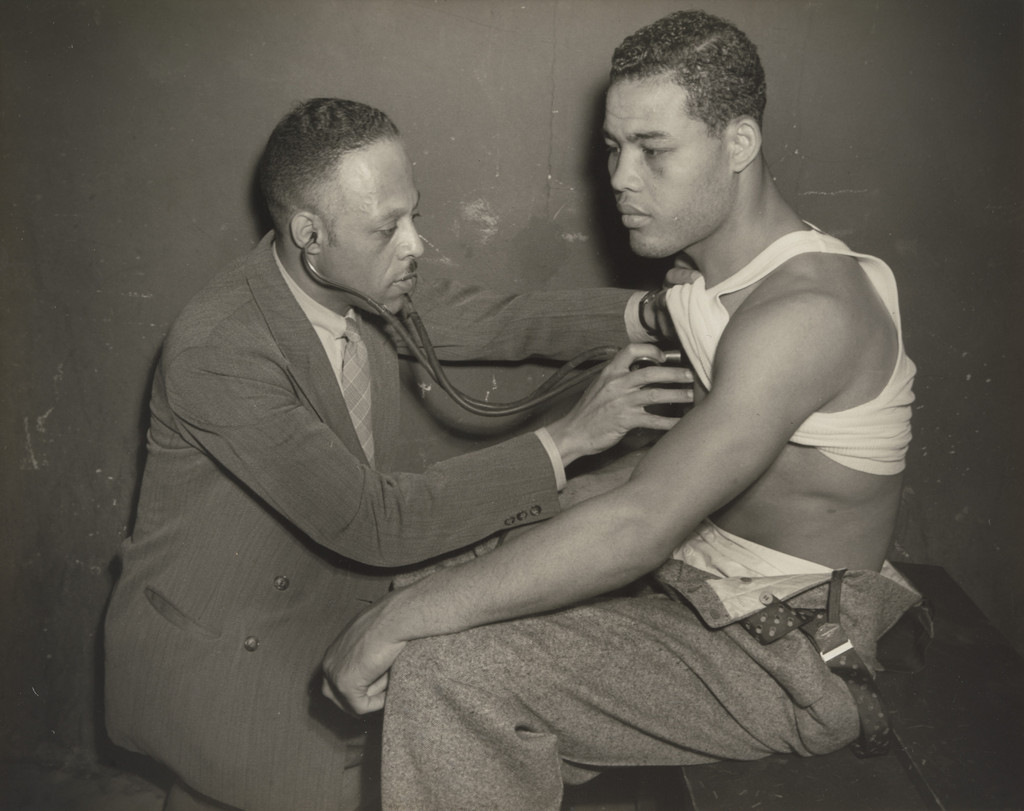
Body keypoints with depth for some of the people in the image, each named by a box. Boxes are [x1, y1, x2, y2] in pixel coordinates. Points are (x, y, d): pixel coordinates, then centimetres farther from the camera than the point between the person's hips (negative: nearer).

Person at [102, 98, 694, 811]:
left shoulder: (359, 287, -6)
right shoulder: (218, 349, -29)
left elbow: (503, 321, 2)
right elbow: (370, 522, -33)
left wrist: (650, 313, -15)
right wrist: (565, 439, -32)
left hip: (333, 602, 8)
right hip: (223, 654, -7)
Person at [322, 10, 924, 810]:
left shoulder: (807, 311, -25)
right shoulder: (707, 278, 6)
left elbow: (642, 526, -32)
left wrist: (400, 617, -30)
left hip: (783, 656, -9)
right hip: (701, 588, 9)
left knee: (444, 664, -20)